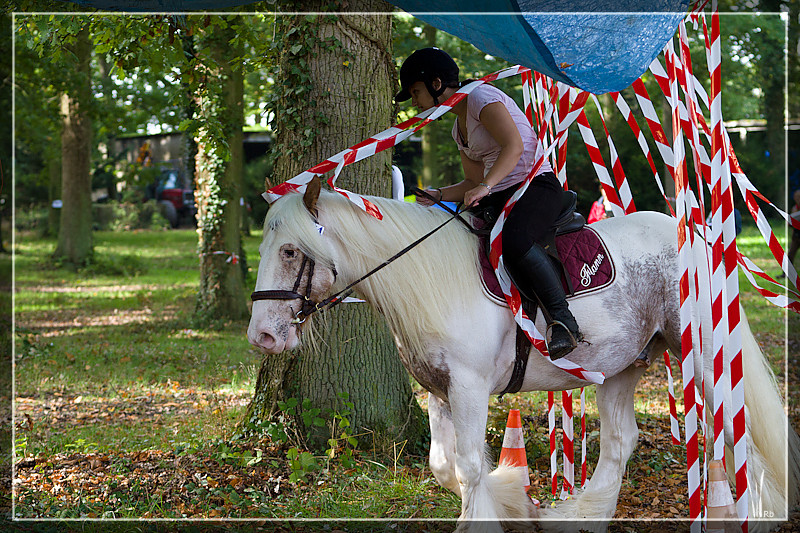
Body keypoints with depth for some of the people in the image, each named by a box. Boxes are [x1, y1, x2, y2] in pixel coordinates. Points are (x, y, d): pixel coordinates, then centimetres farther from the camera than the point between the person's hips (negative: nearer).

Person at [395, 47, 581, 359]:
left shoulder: (482, 98, -7)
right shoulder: (459, 128, 20)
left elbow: (514, 145, -21)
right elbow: (473, 182, 23)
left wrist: (485, 186, -33)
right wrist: (439, 196, 6)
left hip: (538, 185, -10)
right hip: (499, 199, 10)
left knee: (515, 242, -37)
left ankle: (563, 321, -31)